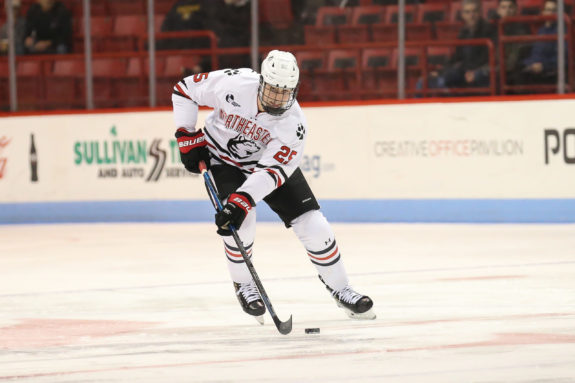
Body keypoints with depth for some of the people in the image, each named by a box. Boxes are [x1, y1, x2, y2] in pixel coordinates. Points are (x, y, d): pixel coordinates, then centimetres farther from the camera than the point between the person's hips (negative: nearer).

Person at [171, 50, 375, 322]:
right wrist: (188, 137, -15)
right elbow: (185, 89, -14)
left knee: (312, 224, -8)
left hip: (270, 160, 1)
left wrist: (241, 201, -46)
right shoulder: (233, 84, -30)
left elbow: (271, 170, -34)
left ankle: (340, 289, 11)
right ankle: (244, 284, 1)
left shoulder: (293, 124, -29)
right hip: (223, 157, -1)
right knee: (241, 220, -25)